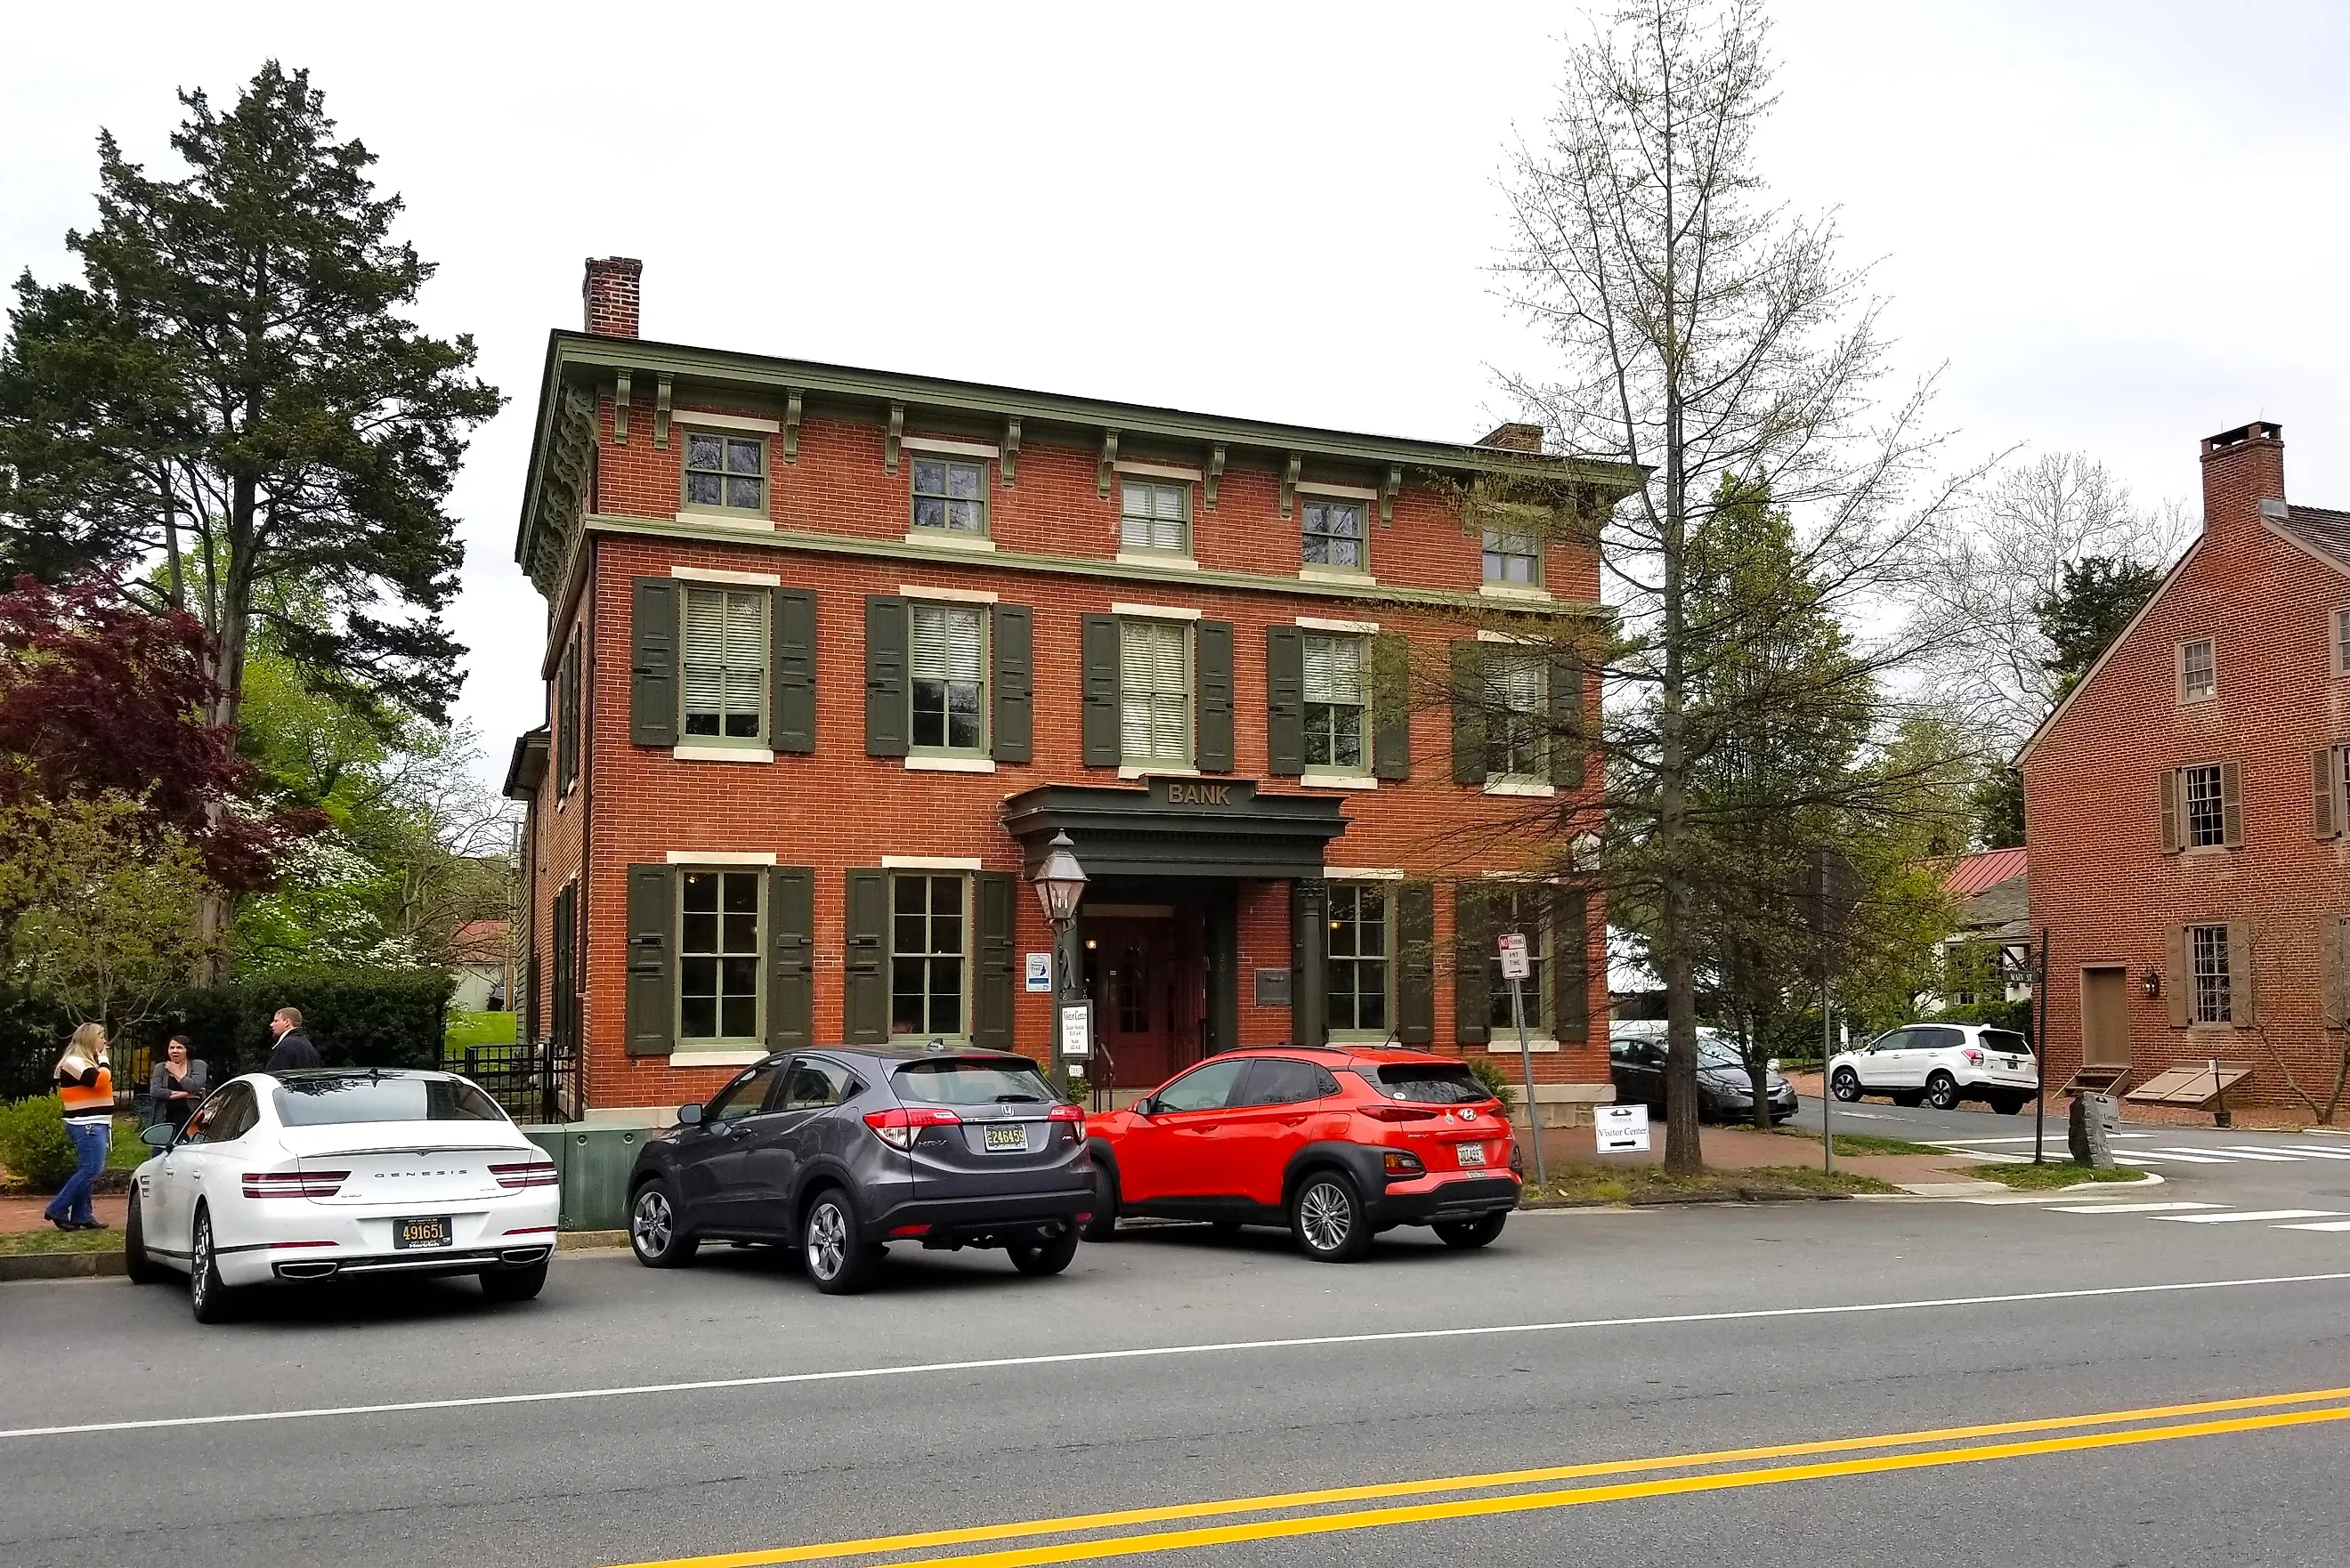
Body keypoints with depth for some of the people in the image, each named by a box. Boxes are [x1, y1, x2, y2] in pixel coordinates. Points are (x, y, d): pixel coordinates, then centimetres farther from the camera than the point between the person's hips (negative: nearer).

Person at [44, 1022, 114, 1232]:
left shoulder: (88, 1061, 19)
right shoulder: (74, 1062, -12)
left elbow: (103, 1084, 26)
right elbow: (99, 1080, -24)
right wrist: (103, 1059, -11)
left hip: (95, 1124, 11)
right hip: (87, 1125, -10)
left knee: (87, 1170, 9)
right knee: (90, 1169, -14)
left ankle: (82, 1215, 10)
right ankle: (56, 1210, -8)